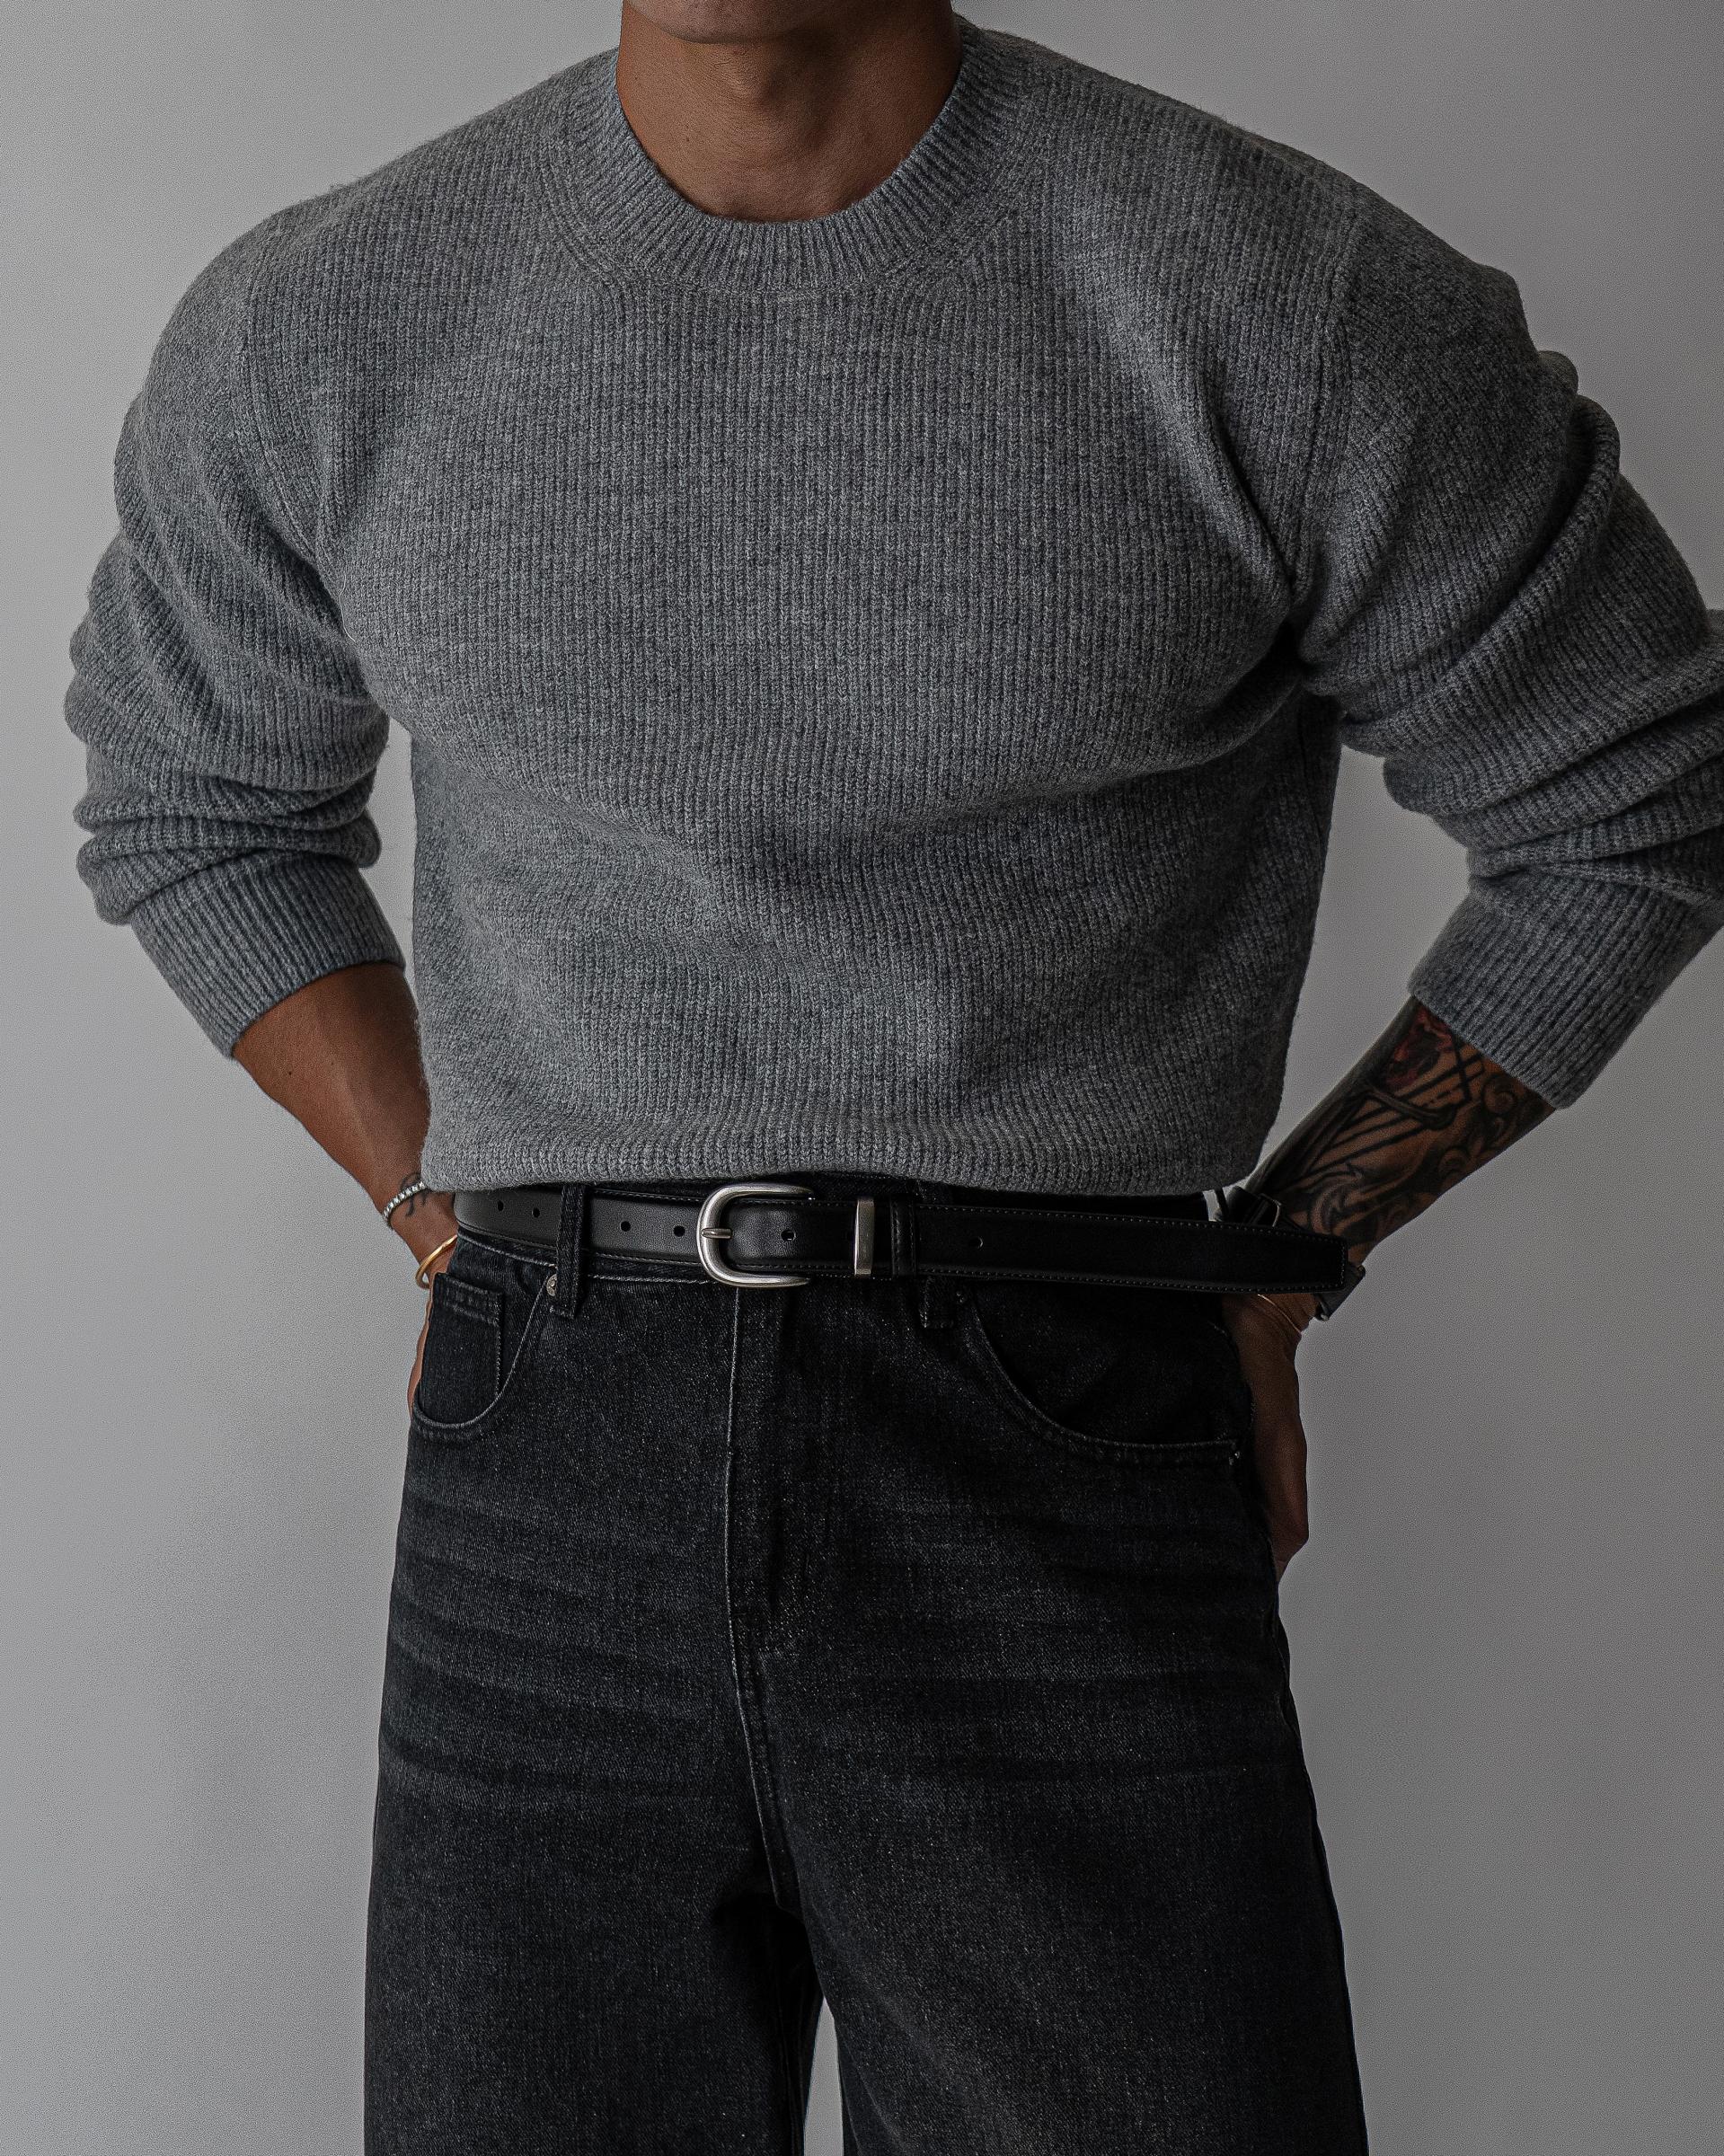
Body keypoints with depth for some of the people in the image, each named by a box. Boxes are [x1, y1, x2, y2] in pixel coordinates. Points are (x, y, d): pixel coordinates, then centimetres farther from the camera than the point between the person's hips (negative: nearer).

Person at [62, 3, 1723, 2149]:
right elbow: (184, 806, 21)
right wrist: (447, 1215, 10)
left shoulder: (1297, 300, -3)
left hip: (1072, 1483, -2)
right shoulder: (308, 332, 5)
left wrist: (1274, 1263, 3)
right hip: (543, 1491, 3)